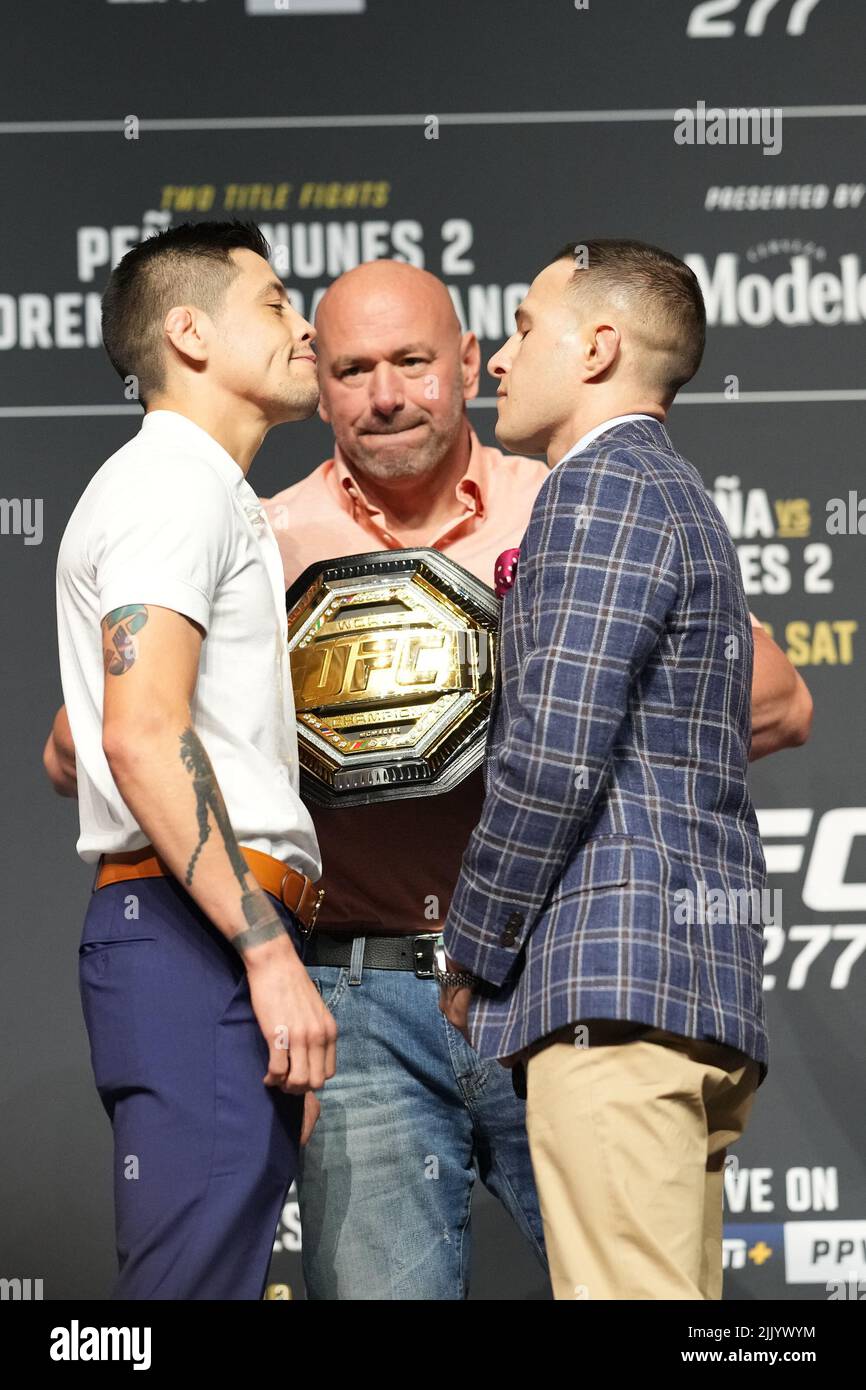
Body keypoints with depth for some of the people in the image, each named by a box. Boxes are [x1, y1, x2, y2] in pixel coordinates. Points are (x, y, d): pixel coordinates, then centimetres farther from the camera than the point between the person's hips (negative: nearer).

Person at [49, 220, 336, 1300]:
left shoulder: (212, 498, 27)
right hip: (196, 939, -11)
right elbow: (142, 736, -19)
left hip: (233, 941, 11)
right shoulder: (175, 482, -6)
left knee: (221, 1268, 9)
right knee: (192, 1282, -15)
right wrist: (270, 952, -22)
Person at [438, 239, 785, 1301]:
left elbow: (557, 753, -15)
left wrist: (470, 956, -5)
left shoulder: (600, 489, -5)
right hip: (707, 979, 10)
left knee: (624, 1289, -15)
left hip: (616, 977, -10)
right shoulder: (684, 501, 26)